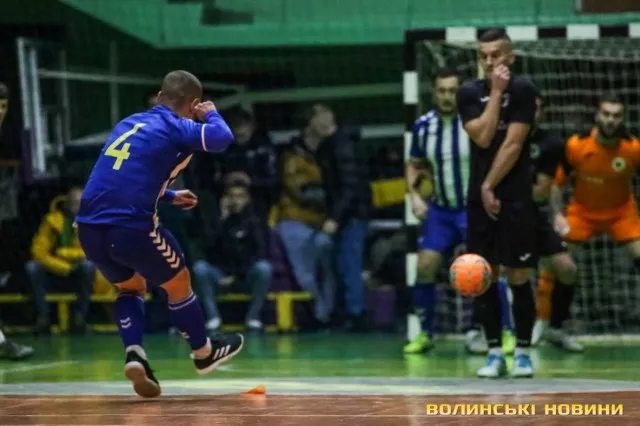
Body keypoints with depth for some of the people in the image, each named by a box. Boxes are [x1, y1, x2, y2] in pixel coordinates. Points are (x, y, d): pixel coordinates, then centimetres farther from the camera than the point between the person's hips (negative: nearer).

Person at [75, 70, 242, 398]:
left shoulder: (129, 123, 21)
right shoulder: (175, 127, 0)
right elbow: (222, 139, -15)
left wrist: (169, 196, 43)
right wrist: (211, 113, 7)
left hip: (89, 227, 6)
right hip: (130, 226, -6)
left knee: (131, 286, 29)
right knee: (178, 282, 20)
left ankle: (134, 355, 10)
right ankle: (204, 352, 34)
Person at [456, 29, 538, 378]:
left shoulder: (523, 90, -4)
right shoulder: (469, 93, 6)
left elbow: (513, 145, -10)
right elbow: (483, 138, -9)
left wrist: (490, 186, -10)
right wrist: (496, 92, -8)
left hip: (515, 198, -3)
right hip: (480, 197, 3)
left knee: (518, 276, -3)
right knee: (485, 277, 3)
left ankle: (523, 352, 6)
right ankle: (494, 352, 10)